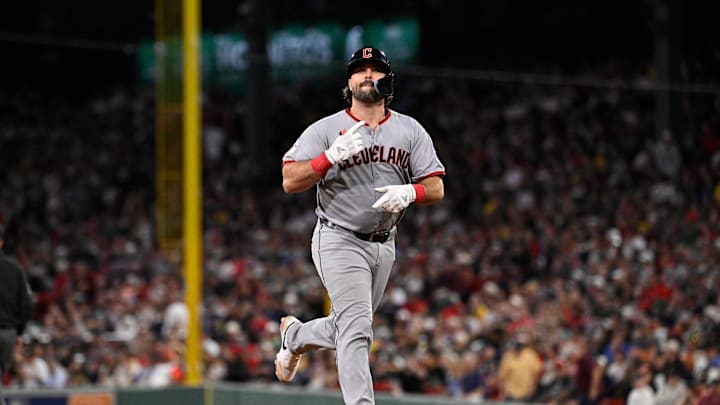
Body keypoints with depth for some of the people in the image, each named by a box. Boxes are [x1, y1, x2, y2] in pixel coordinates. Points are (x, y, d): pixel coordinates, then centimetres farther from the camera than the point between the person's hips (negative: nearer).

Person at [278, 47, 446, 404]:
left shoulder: (411, 131, 5)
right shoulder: (325, 130, -5)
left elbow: (436, 188, 2)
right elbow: (290, 182, -12)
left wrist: (409, 192, -20)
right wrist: (331, 156, -25)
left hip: (383, 246, 5)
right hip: (339, 241, -5)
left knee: (349, 329, 17)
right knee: (356, 327, -18)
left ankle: (294, 335, 47)